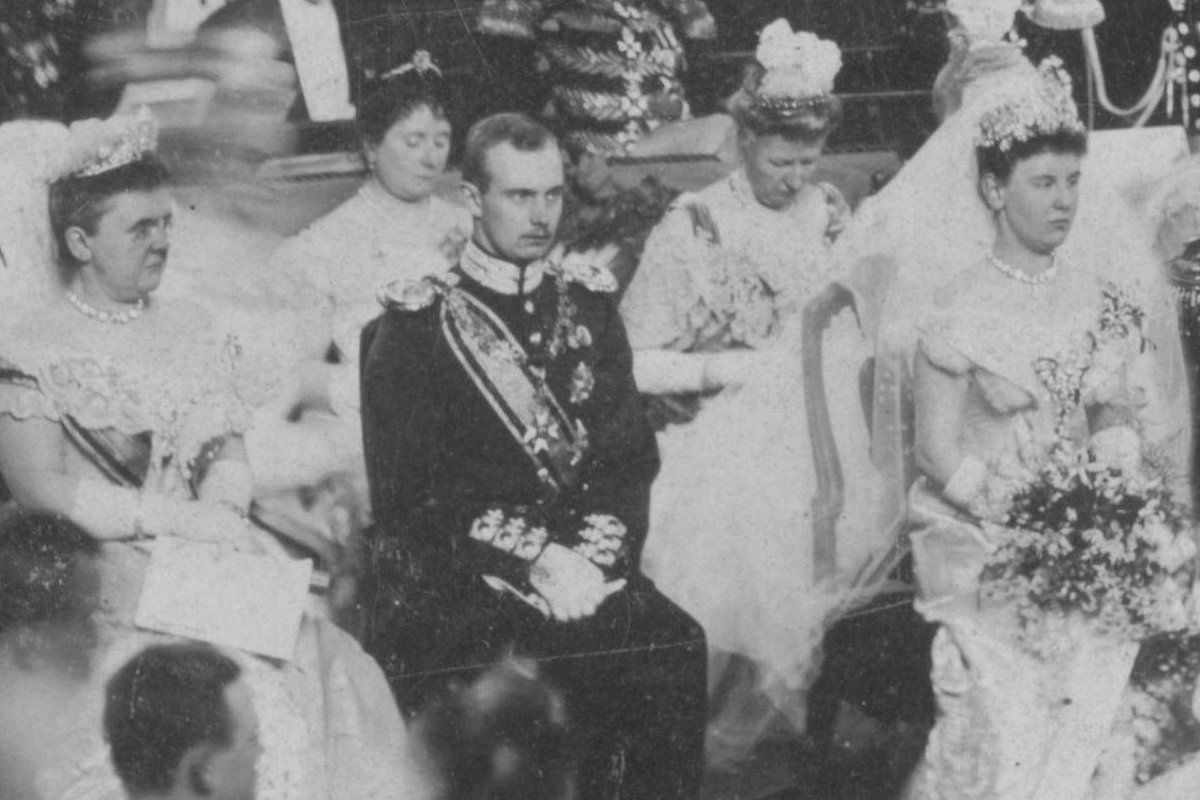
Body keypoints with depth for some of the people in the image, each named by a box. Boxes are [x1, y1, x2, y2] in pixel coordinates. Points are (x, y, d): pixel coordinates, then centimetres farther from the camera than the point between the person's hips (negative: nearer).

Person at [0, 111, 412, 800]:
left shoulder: (188, 329, 16)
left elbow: (231, 453, 15)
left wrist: (223, 510, -9)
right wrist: (189, 519, -14)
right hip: (110, 586, -5)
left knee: (330, 666, -16)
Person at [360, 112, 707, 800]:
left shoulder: (589, 304, 16)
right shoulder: (416, 326, 2)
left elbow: (632, 457, 12)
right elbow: (408, 494, -5)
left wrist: (597, 553, -8)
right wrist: (535, 562, -14)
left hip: (586, 569, 4)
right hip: (452, 586, -3)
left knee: (677, 650, -23)